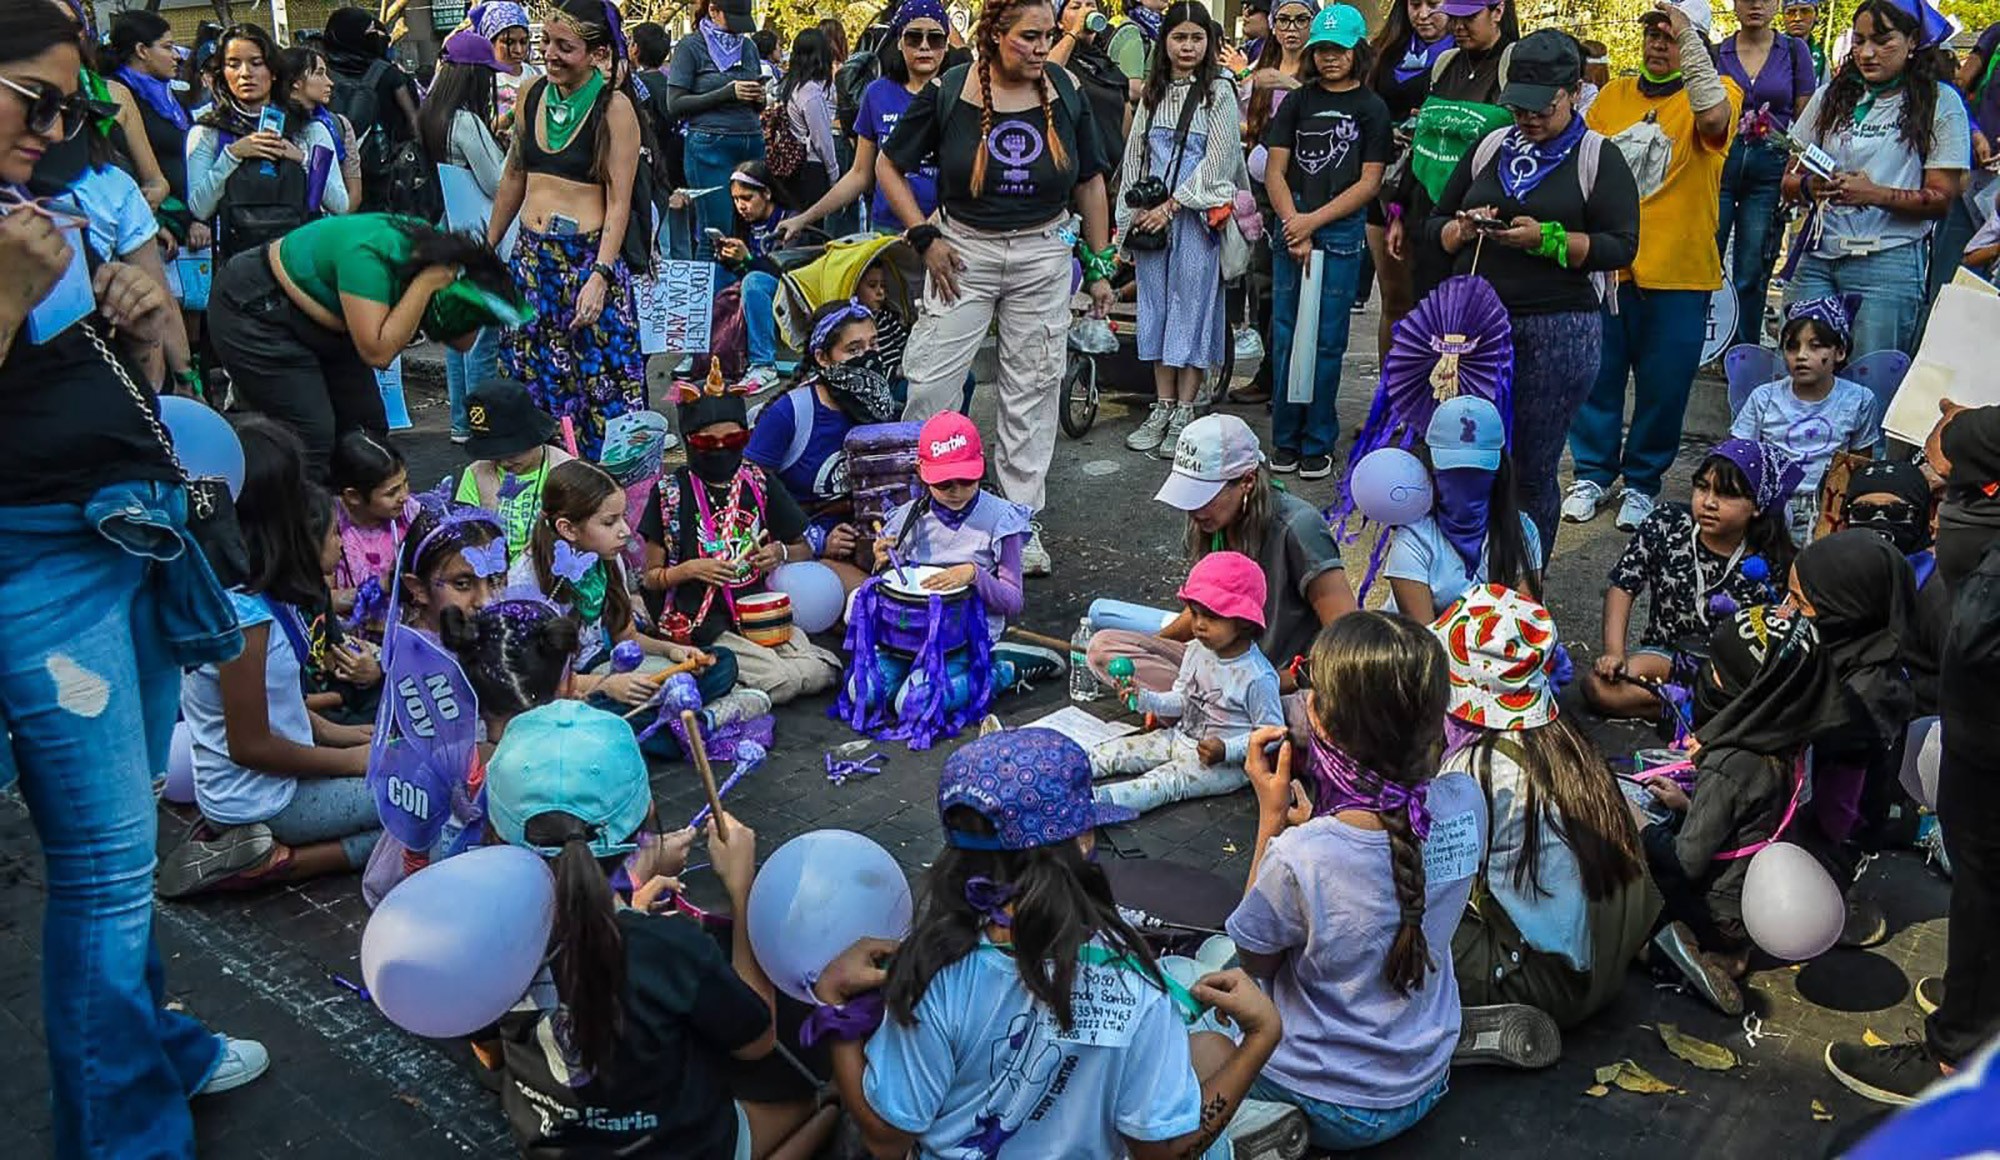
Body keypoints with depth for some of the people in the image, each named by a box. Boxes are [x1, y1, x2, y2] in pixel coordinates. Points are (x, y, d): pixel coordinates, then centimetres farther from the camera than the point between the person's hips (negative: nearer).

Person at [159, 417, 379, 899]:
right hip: (261, 798, -9)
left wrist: (329, 731, 7)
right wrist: (349, 758, -11)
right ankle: (276, 861, -10)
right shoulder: (244, 616, -27)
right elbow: (250, 745, -21)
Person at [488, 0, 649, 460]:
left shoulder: (614, 107, -9)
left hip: (588, 256, -6)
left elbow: (619, 201, -12)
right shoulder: (532, 94, 8)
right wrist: (486, 248, 21)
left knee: (601, 382, -2)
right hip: (531, 258, 6)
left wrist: (600, 276, -21)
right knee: (529, 377, 10)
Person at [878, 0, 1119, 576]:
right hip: (964, 251, -2)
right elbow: (889, 167, 1)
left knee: (1034, 389, 6)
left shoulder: (1065, 91, -1)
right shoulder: (948, 92, -8)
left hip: (1043, 254, 2)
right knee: (930, 379, -3)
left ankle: (1021, 522, 18)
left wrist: (1099, 266, 8)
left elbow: (1090, 182, 9)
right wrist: (924, 238, -7)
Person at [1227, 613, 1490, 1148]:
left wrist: (1271, 816, -17)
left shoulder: (1299, 858, -36)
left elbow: (1255, 963, -12)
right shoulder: (1466, 804, -20)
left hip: (1330, 1110, -4)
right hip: (1426, 1086, 5)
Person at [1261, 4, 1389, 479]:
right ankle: (1285, 439, 11)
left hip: (1342, 232, -2)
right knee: (1286, 336, 2)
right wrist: (1294, 227, -9)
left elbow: (1369, 183, -1)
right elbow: (1274, 171, 5)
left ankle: (1318, 443, 9)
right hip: (1292, 229, 2)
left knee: (1327, 341, 0)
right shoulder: (1297, 103, 11)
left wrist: (1313, 221, -9)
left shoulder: (1372, 109, 4)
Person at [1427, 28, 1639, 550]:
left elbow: (1621, 247, -4)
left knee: (1532, 469, 0)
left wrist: (1547, 239, -17)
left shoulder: (1598, 159, 4)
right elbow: (1435, 224, 16)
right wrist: (1462, 229, -7)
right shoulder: (1490, 147, 15)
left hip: (1557, 331, -3)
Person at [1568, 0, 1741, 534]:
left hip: (1677, 272, -3)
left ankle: (1642, 483, 22)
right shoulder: (1614, 94, 12)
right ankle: (1593, 474, 24)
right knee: (1597, 376, 8)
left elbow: (1714, 118, -26)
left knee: (1663, 386, 6)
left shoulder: (1715, 92, -1)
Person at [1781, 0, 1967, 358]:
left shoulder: (1939, 103, 4)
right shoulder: (1831, 96, 14)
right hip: (1817, 256, 3)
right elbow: (1790, 180, 12)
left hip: (1890, 263, -3)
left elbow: (1942, 198, -2)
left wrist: (1876, 194, -17)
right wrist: (1810, 187, -11)